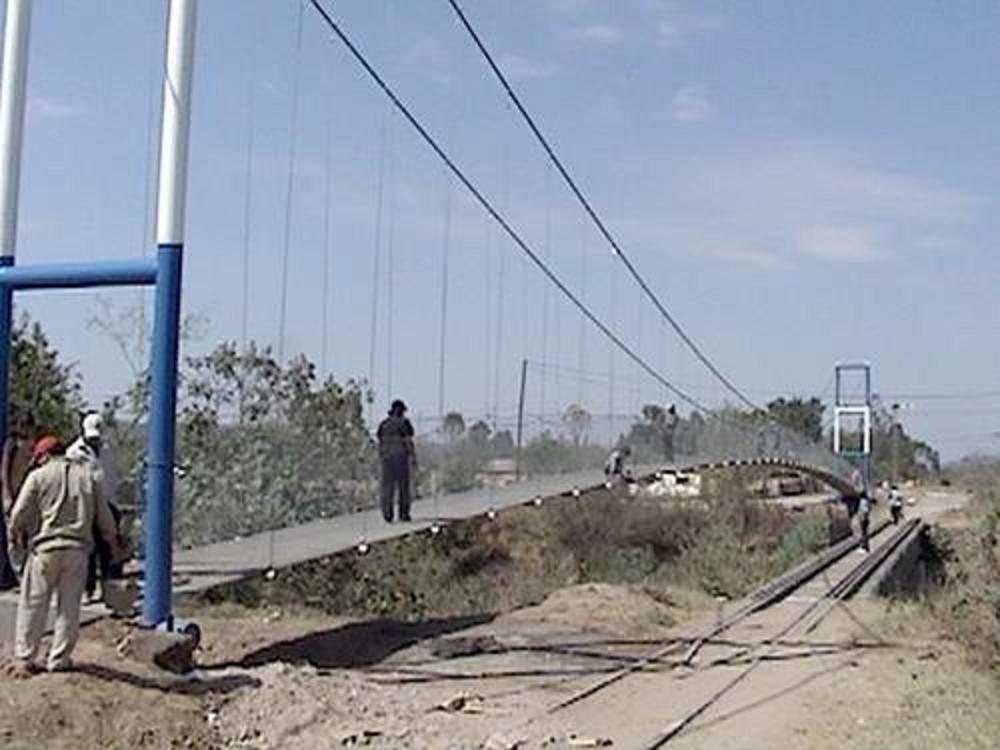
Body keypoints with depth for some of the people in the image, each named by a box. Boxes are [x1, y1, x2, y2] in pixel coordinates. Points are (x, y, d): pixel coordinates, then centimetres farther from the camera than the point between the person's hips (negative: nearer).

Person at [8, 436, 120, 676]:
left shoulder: (39, 476, 1)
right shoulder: (87, 476, 12)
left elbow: (20, 513, -2)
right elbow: (104, 516, 14)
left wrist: (16, 539, 16)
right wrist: (112, 539, 28)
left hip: (45, 548, -3)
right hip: (78, 549, 3)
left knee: (33, 605, 6)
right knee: (69, 606, 9)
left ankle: (23, 660, 9)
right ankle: (59, 660, 12)